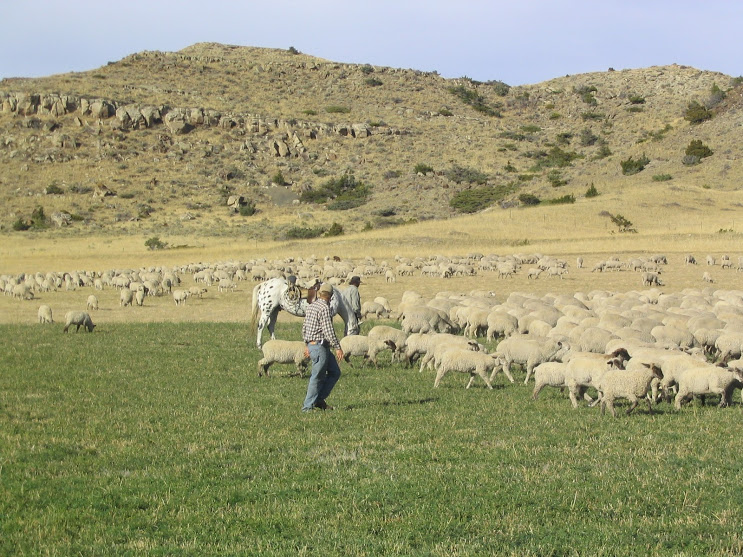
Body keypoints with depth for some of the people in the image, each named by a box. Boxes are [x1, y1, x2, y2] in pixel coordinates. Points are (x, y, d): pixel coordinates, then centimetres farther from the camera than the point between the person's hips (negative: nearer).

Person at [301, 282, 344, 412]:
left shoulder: (311, 306, 12)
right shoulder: (324, 308, -15)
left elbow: (304, 327, 19)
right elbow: (328, 330, -20)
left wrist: (307, 345, 27)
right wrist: (338, 347, -17)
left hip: (311, 344, 9)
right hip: (320, 346, -9)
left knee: (335, 372, 12)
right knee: (317, 378, -3)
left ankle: (319, 400, 11)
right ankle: (308, 406, 2)